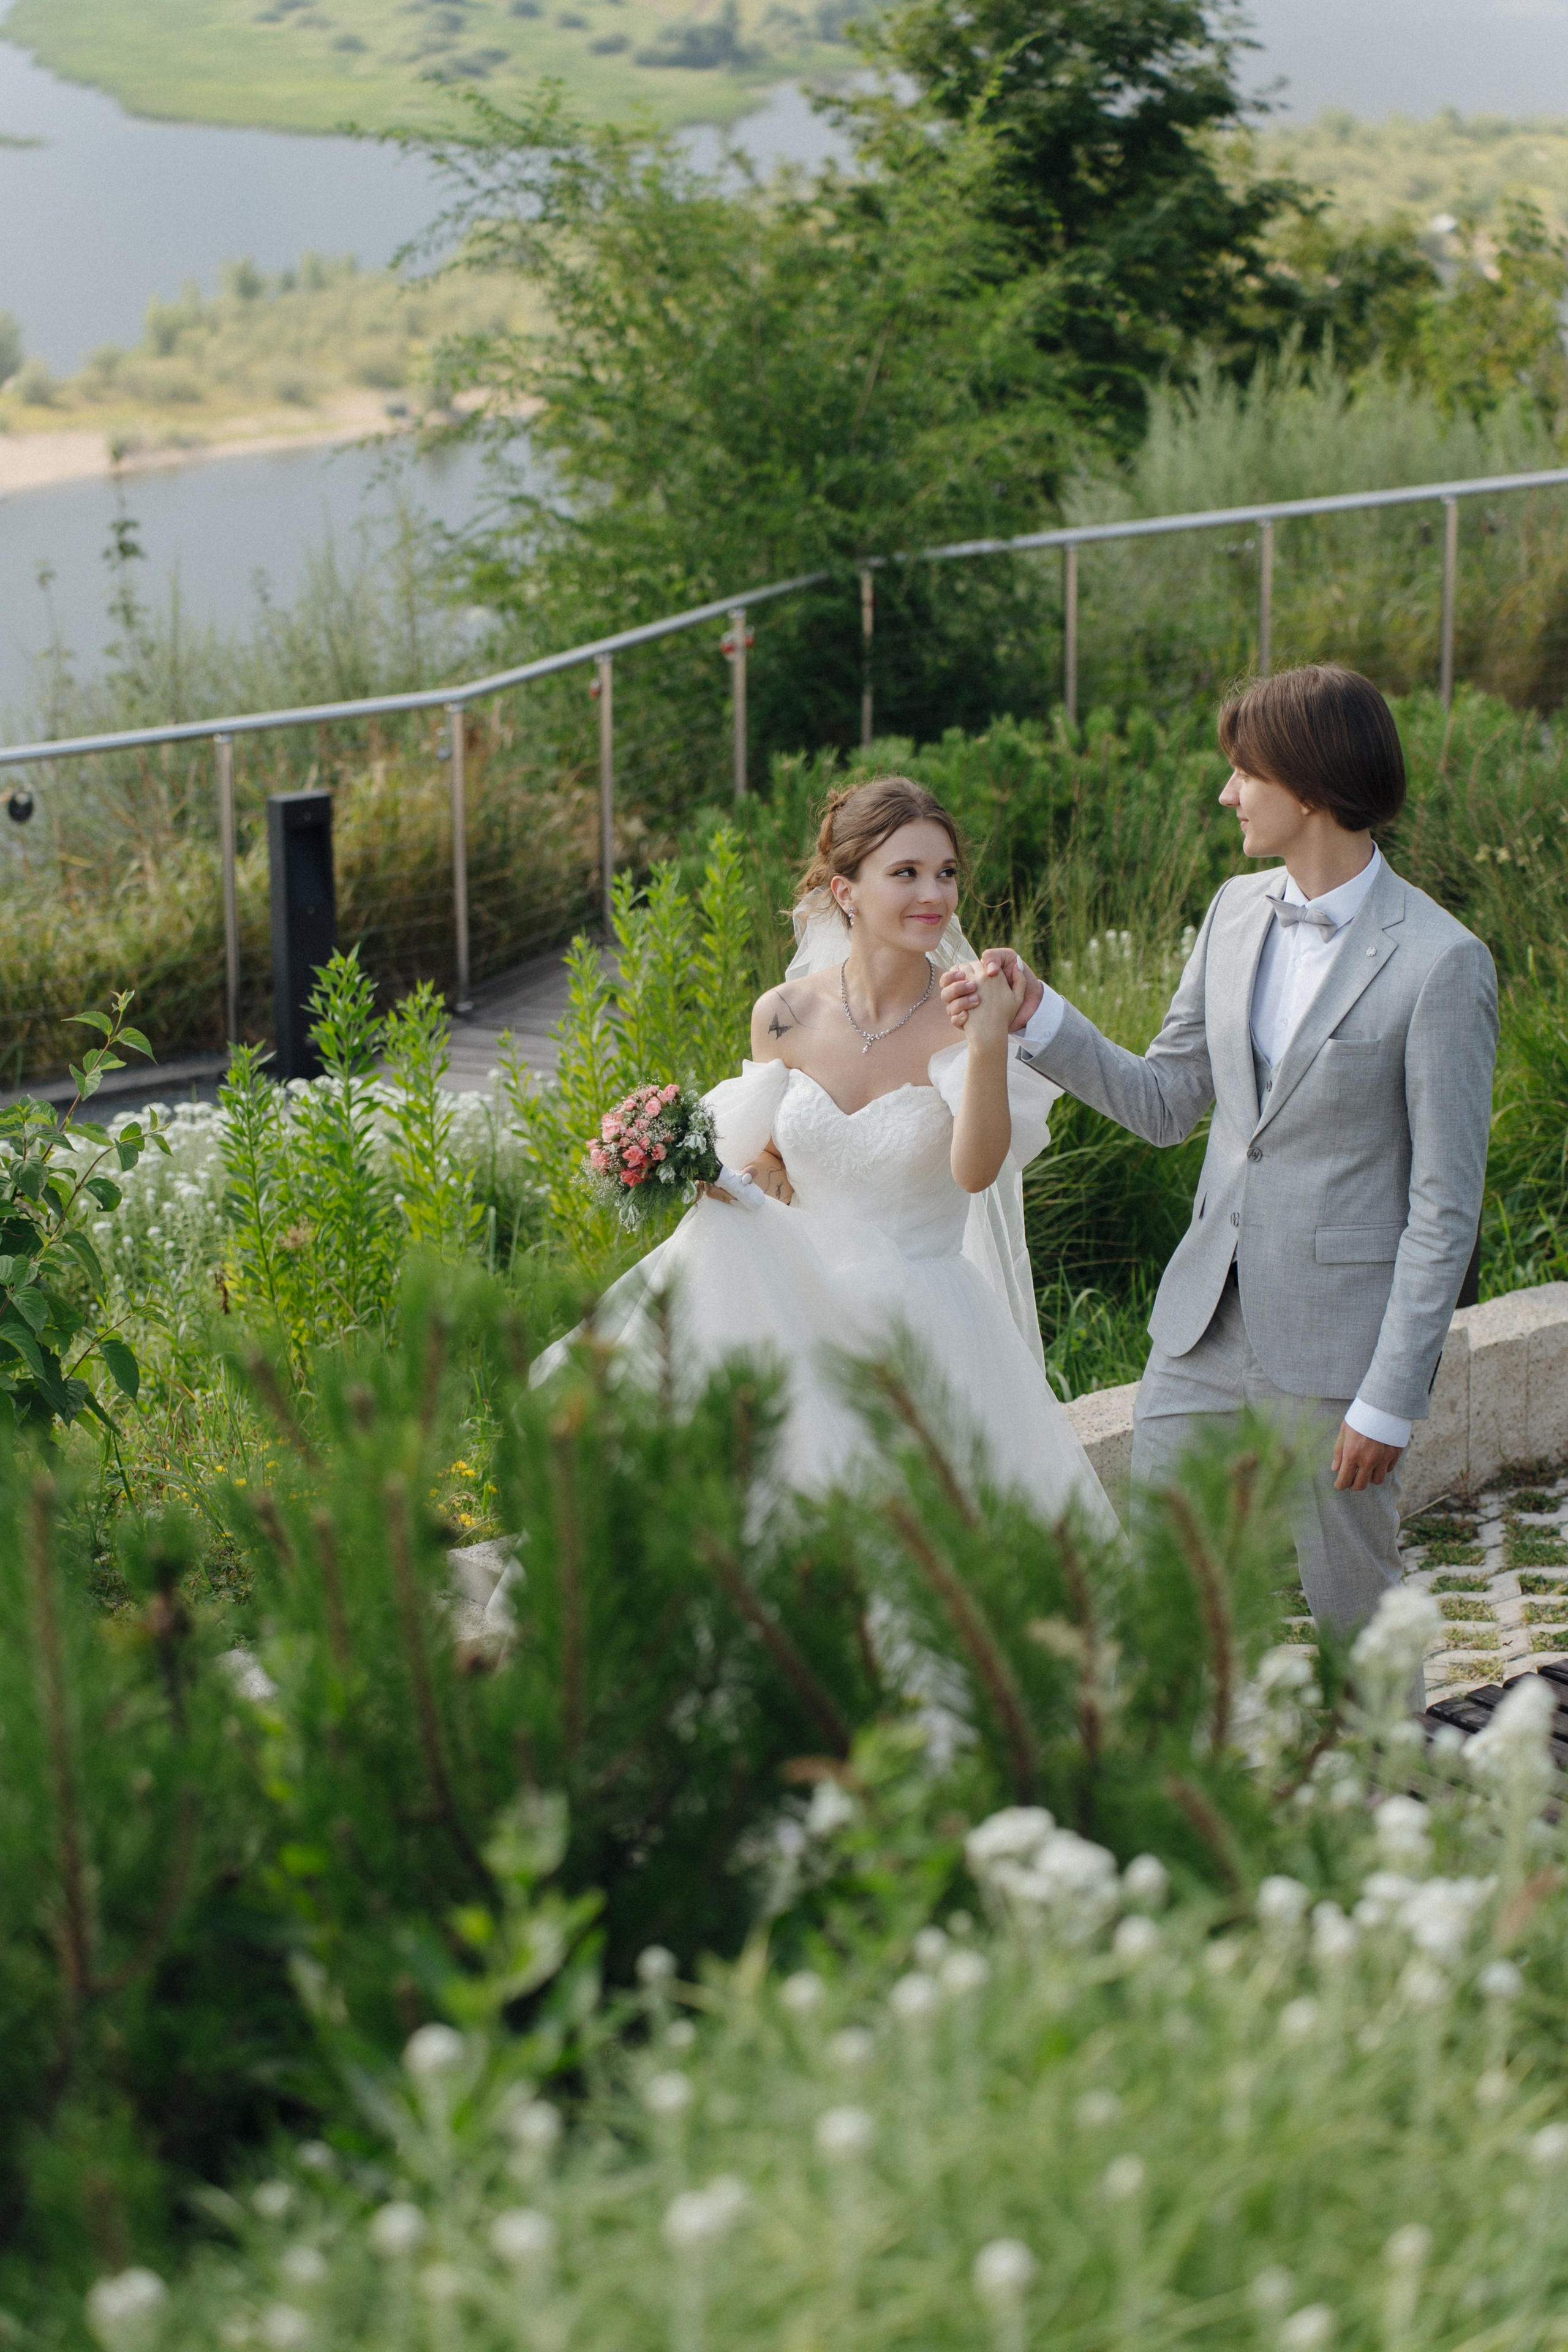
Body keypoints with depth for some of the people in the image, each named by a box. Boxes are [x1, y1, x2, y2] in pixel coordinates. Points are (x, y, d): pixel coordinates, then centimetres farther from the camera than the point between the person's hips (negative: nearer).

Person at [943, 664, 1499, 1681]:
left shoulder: (1440, 963, -14)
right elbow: (1165, 1101, 13)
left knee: (1354, 1616, 6)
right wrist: (1034, 1015, 2)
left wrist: (1391, 1398, -14)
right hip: (1206, 1323, 6)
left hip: (1334, 1344, -6)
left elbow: (1445, 1207, -13)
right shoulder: (1237, 913, 7)